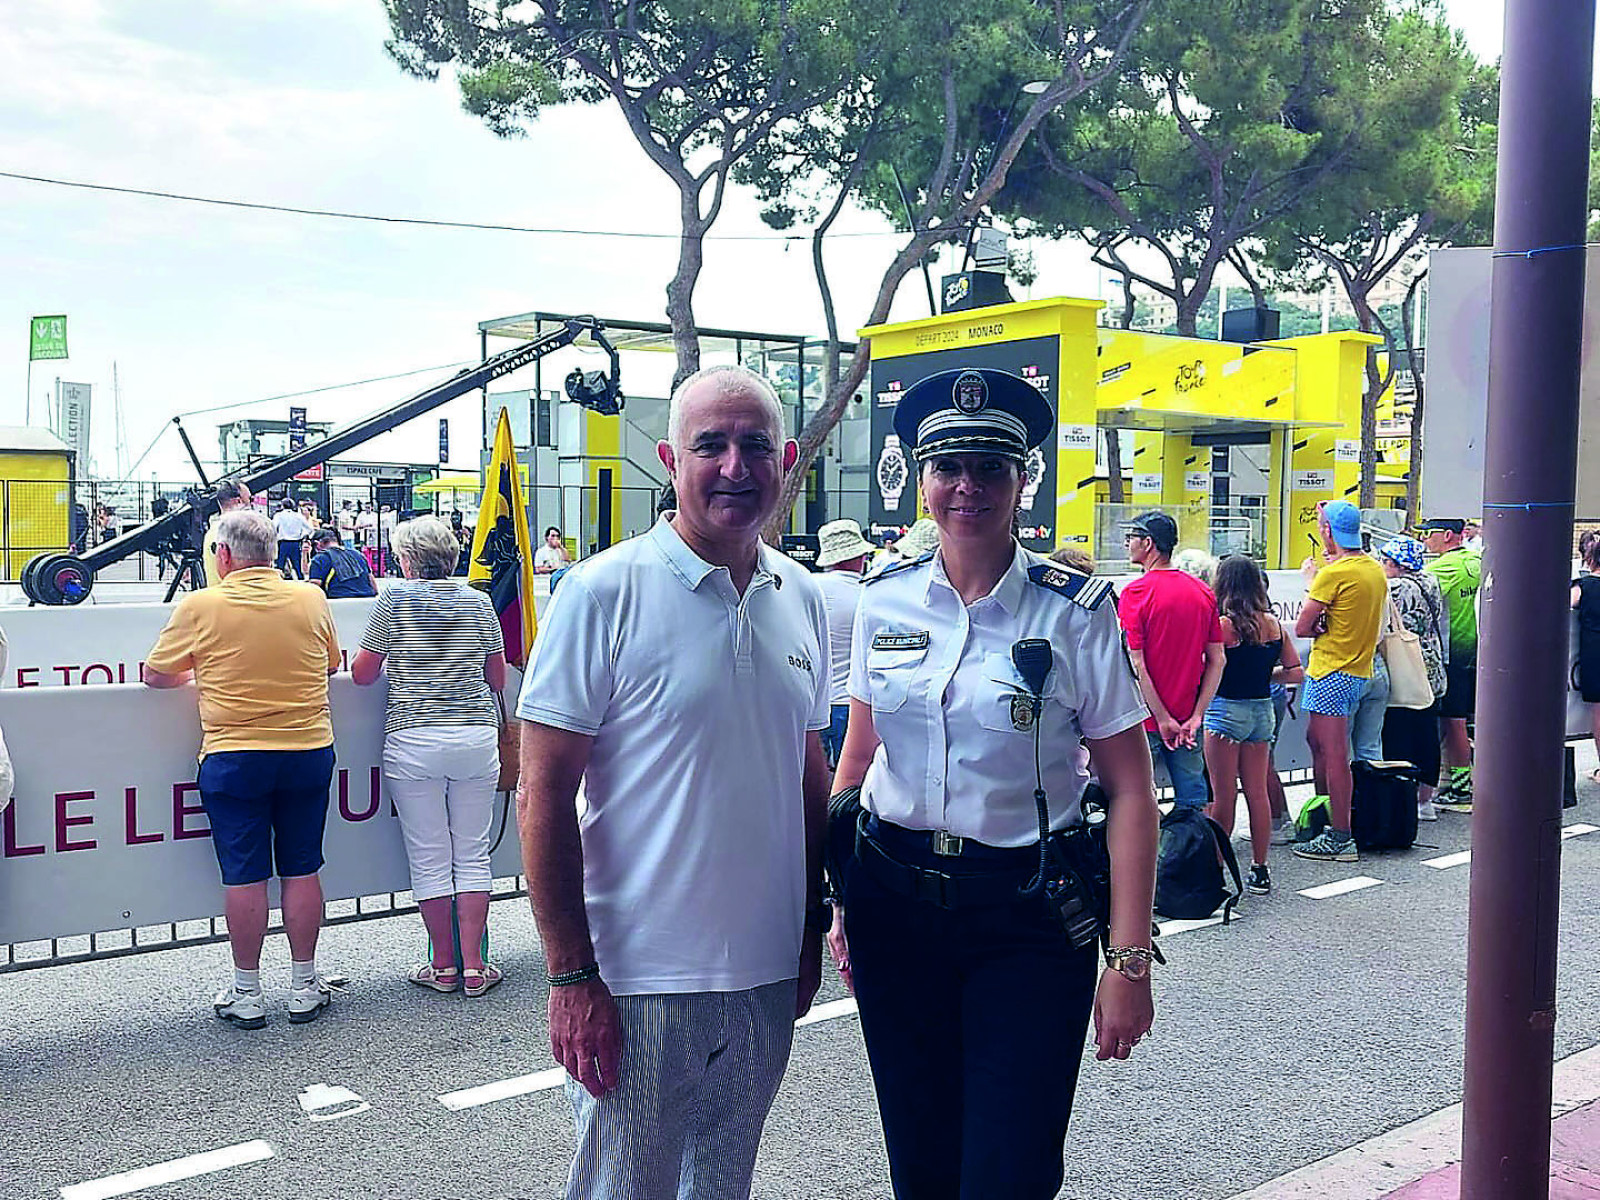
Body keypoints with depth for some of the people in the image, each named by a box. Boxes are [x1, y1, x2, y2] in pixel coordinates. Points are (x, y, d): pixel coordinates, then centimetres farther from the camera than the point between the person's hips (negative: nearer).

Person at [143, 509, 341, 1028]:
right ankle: (304, 986, 18)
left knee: (244, 877, 5)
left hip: (234, 757, -2)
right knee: (301, 871, 10)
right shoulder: (311, 599, 1)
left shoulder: (200, 606, -6)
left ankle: (246, 994, 14)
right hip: (308, 751, 2)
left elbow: (155, 675, 5)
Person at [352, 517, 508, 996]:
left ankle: (444, 967, 14)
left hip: (414, 743, -2)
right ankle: (473, 968, 11)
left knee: (429, 858, 6)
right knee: (473, 855, 9)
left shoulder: (394, 600, -3)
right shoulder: (478, 602, 5)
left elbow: (362, 674, 1)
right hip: (477, 737, 3)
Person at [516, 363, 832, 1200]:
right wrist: (571, 975, -15)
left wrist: (813, 931, 14)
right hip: (639, 984, -5)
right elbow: (543, 797, -13)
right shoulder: (604, 593, -13)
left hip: (767, 976, 6)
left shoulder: (803, 599, 5)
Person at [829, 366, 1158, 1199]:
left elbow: (1130, 793, -7)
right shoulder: (885, 603, 2)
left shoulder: (1075, 613, -8)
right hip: (893, 904, 3)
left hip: (1028, 920, -3)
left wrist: (1129, 960, -12)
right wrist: (837, 900, 9)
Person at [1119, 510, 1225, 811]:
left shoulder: (1135, 593, -12)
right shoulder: (1203, 592, 5)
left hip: (1146, 719, -5)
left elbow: (1136, 665, -17)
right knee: (1193, 800, 12)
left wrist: (1162, 719, -13)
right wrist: (1196, 716, 2)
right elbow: (1217, 661, 4)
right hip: (1187, 720, 5)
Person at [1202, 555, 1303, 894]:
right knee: (1257, 793, 11)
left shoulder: (1223, 625, -14)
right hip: (1262, 710, 6)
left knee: (1223, 795, 1)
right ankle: (1259, 870, 16)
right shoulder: (1273, 624, 3)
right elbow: (1296, 672, 7)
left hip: (1226, 711, -6)